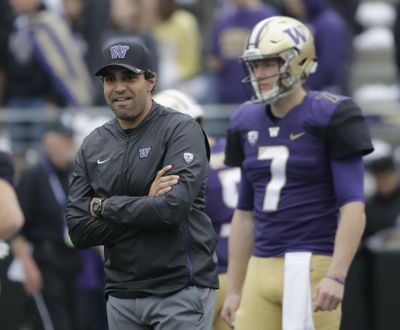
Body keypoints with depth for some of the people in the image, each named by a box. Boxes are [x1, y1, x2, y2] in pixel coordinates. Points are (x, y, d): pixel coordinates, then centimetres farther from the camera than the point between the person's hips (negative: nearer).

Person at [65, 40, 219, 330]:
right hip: (121, 293, 5)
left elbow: (174, 207, -20)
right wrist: (146, 204, -10)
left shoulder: (181, 130, -6)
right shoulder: (93, 146, 10)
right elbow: (79, 230, 2)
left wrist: (105, 206, -8)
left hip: (181, 291, -5)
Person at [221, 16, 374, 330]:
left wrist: (336, 277, -20)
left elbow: (353, 207, -11)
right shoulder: (248, 121, 13)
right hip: (261, 269, 6)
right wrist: (234, 290, 17)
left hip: (311, 268, -6)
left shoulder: (330, 116, -6)